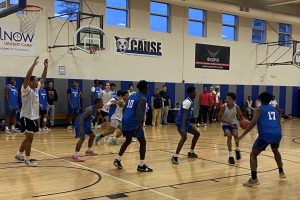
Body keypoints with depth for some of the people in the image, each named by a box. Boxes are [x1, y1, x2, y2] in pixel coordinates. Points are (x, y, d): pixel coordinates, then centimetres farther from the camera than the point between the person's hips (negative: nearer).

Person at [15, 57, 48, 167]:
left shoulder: (36, 88, 7)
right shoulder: (26, 89, -14)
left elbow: (43, 78, 14)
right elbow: (27, 76, -30)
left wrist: (46, 66, 3)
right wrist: (34, 64, -32)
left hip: (34, 117, 9)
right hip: (26, 117, -8)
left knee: (28, 137, 16)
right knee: (30, 137, -9)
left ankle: (19, 155, 31)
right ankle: (27, 159, 0)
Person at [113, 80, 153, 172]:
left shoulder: (131, 96, 19)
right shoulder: (143, 98, -7)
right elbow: (138, 111, -22)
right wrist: (139, 124, -29)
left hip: (125, 121, 8)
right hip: (133, 122, -8)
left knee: (128, 141, 26)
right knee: (143, 142, 4)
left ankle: (117, 160, 25)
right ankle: (141, 166, 2)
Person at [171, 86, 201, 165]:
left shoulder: (191, 101, 13)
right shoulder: (187, 102, -18)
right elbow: (184, 114, -28)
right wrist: (183, 126, -37)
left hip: (186, 122, 11)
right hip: (181, 122, -11)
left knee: (197, 134, 19)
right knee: (184, 137, -30)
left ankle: (191, 153, 28)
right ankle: (175, 157, -31)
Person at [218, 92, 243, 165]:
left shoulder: (237, 107, -16)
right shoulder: (223, 107, -21)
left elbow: (240, 117, 0)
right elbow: (219, 118, -15)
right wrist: (228, 122, -27)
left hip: (233, 123, 2)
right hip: (225, 124, -1)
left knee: (236, 135, -22)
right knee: (229, 136, -23)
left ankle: (237, 150, 10)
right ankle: (230, 156, -16)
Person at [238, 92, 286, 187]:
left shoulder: (259, 110, 10)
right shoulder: (275, 110, 25)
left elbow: (253, 122, -7)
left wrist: (243, 135, -7)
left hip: (265, 134, -5)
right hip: (277, 134, 5)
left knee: (253, 155, 6)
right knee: (275, 151, 36)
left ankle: (254, 179, -7)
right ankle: (281, 172, 46)